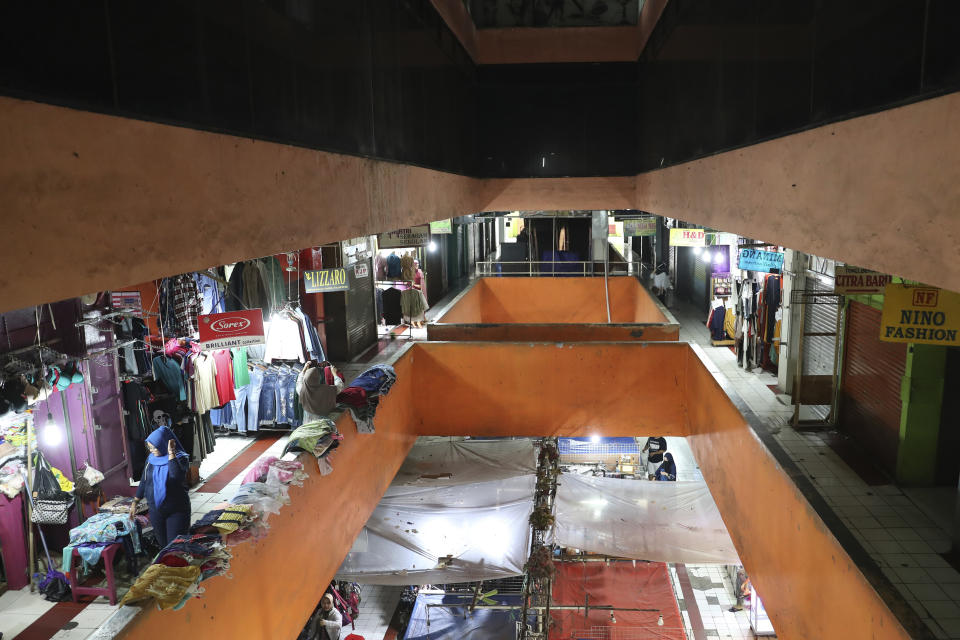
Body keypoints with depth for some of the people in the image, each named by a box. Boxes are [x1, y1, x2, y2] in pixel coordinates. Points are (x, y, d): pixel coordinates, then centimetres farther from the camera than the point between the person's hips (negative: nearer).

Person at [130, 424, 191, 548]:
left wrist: (171, 453, -30)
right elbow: (143, 481, 14)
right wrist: (135, 503, 16)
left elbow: (176, 476, -35)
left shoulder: (180, 458, -14)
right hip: (155, 510, 5)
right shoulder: (151, 459, 3)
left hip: (176, 510, -5)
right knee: (162, 544, 11)